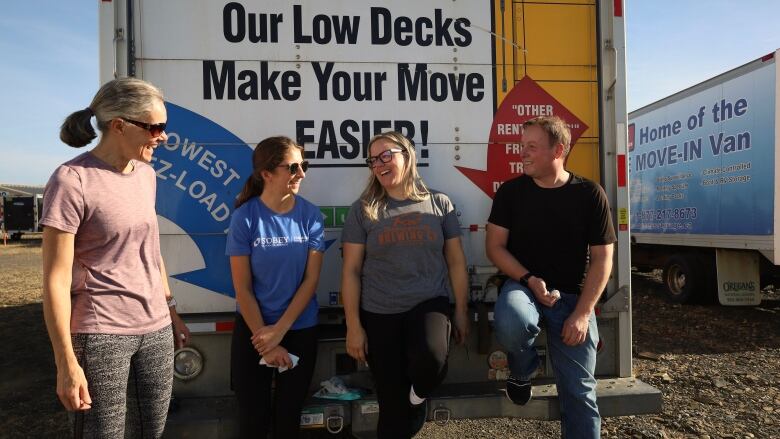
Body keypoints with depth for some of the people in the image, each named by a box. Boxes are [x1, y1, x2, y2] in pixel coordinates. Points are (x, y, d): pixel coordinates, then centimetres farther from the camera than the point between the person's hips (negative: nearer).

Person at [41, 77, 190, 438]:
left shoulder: (146, 175, 7)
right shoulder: (72, 181, -14)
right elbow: (56, 280, -14)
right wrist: (66, 363, -13)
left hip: (155, 330, 6)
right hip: (100, 335, -6)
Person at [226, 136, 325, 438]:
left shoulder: (310, 215, -8)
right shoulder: (245, 217, -13)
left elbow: (311, 280, -7)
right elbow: (242, 289, -10)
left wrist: (280, 330, -12)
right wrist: (266, 341, -9)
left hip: (300, 329, 1)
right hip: (253, 330, -1)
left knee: (289, 414, 15)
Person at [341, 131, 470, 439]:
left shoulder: (440, 204, 2)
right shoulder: (363, 210, -1)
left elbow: (456, 261, 6)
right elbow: (351, 271, -1)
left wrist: (461, 312, 5)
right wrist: (353, 326, -4)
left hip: (429, 303, 0)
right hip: (379, 313, 1)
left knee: (431, 358, -30)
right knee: (392, 404, 6)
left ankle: (418, 395, 6)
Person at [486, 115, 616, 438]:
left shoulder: (590, 195, -4)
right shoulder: (510, 192, -3)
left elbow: (602, 259, -3)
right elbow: (495, 247, -1)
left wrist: (582, 313, -10)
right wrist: (530, 280, -17)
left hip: (571, 295, 1)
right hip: (522, 285, 0)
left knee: (579, 391, -1)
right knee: (510, 324, -34)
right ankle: (522, 372, 1)